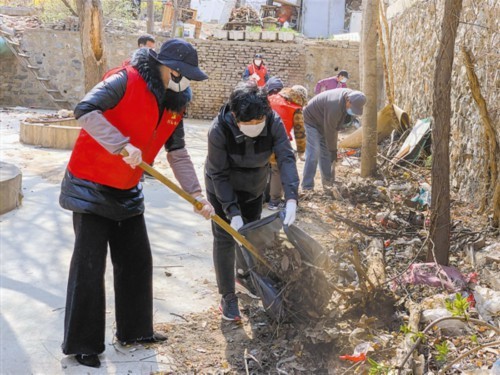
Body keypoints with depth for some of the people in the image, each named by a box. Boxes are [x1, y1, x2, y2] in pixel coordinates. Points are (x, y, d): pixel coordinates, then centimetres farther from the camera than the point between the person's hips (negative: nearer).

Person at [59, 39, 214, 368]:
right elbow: (85, 111, -29)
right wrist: (123, 145, -35)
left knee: (138, 261, 12)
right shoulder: (125, 82, -18)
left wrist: (198, 196, -2)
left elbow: (179, 156, 6)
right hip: (90, 187, -8)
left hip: (127, 193, 8)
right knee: (89, 267, -3)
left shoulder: (174, 108, 4)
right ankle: (82, 344, 8)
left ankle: (135, 329, 28)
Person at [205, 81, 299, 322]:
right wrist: (233, 212, -32)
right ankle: (227, 297, 4)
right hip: (223, 190, -4)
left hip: (254, 188, 4)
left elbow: (286, 158, -32)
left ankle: (244, 274, 45)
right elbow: (219, 174, -28)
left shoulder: (273, 123, -27)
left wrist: (291, 199, -45)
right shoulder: (219, 130, -34)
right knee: (225, 239, -6)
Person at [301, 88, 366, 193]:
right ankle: (307, 188, -16)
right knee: (313, 154, -16)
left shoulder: (350, 95, -12)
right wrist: (333, 150, -18)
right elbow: (330, 131, -28)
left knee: (326, 154, 7)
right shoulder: (335, 106, -39)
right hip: (312, 121, -8)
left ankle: (328, 185, 13)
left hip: (324, 123, 9)